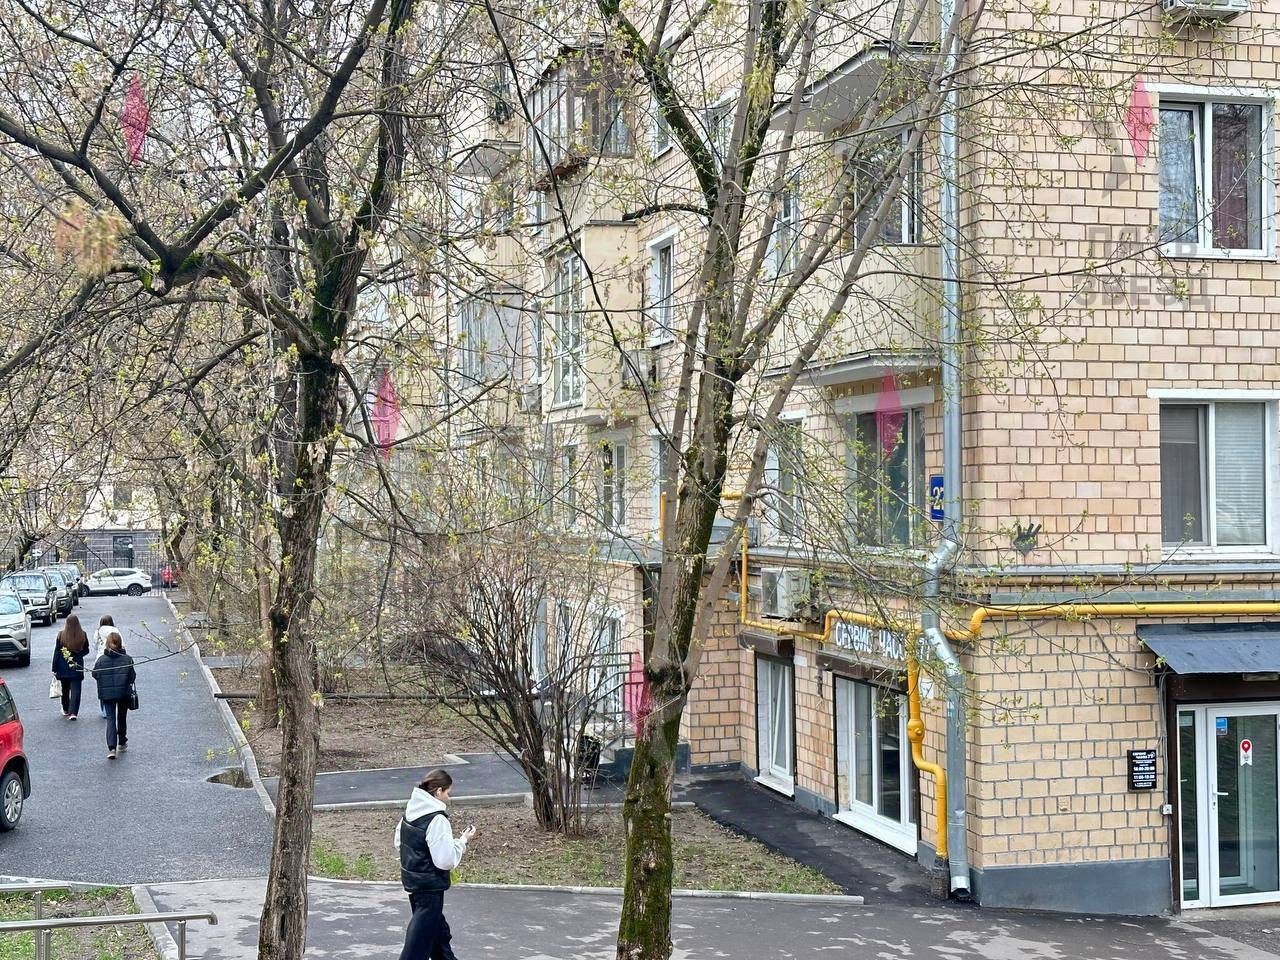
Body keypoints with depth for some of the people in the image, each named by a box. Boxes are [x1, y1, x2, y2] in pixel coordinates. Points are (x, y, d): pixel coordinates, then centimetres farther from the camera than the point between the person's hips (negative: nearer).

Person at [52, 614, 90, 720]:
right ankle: (73, 712, -10)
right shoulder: (82, 635, -9)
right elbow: (86, 650, 3)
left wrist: (54, 668, -1)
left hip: (63, 667, 1)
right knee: (75, 689, 1)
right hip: (77, 666, -1)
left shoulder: (61, 635, -10)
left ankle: (66, 710, 31)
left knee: (65, 688, 17)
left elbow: (56, 652, -6)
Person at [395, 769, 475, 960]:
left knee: (439, 930, 25)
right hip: (430, 886, -9)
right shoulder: (437, 820, -24)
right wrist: (463, 840, -12)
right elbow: (446, 860, -24)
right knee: (420, 939, 0)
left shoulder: (409, 813, 2)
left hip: (411, 880, 9)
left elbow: (398, 843, 14)